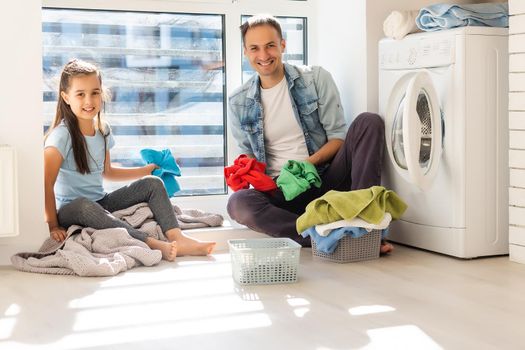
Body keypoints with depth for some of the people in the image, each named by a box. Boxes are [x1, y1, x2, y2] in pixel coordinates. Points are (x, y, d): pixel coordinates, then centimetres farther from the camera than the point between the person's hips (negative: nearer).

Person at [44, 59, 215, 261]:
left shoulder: (102, 130, 7)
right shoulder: (62, 135, -16)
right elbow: (46, 184, -22)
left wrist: (147, 170, 21)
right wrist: (53, 226, -25)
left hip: (100, 204, 7)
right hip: (69, 211, -7)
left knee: (152, 184, -4)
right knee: (85, 206, -41)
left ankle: (176, 237, -23)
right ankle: (153, 245, -45)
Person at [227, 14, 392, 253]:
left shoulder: (316, 79, 2)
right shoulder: (239, 103, 8)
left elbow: (339, 137, -1)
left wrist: (306, 164, -18)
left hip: (325, 178, 0)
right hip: (282, 191, 0)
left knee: (369, 122, -21)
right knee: (238, 203, -32)